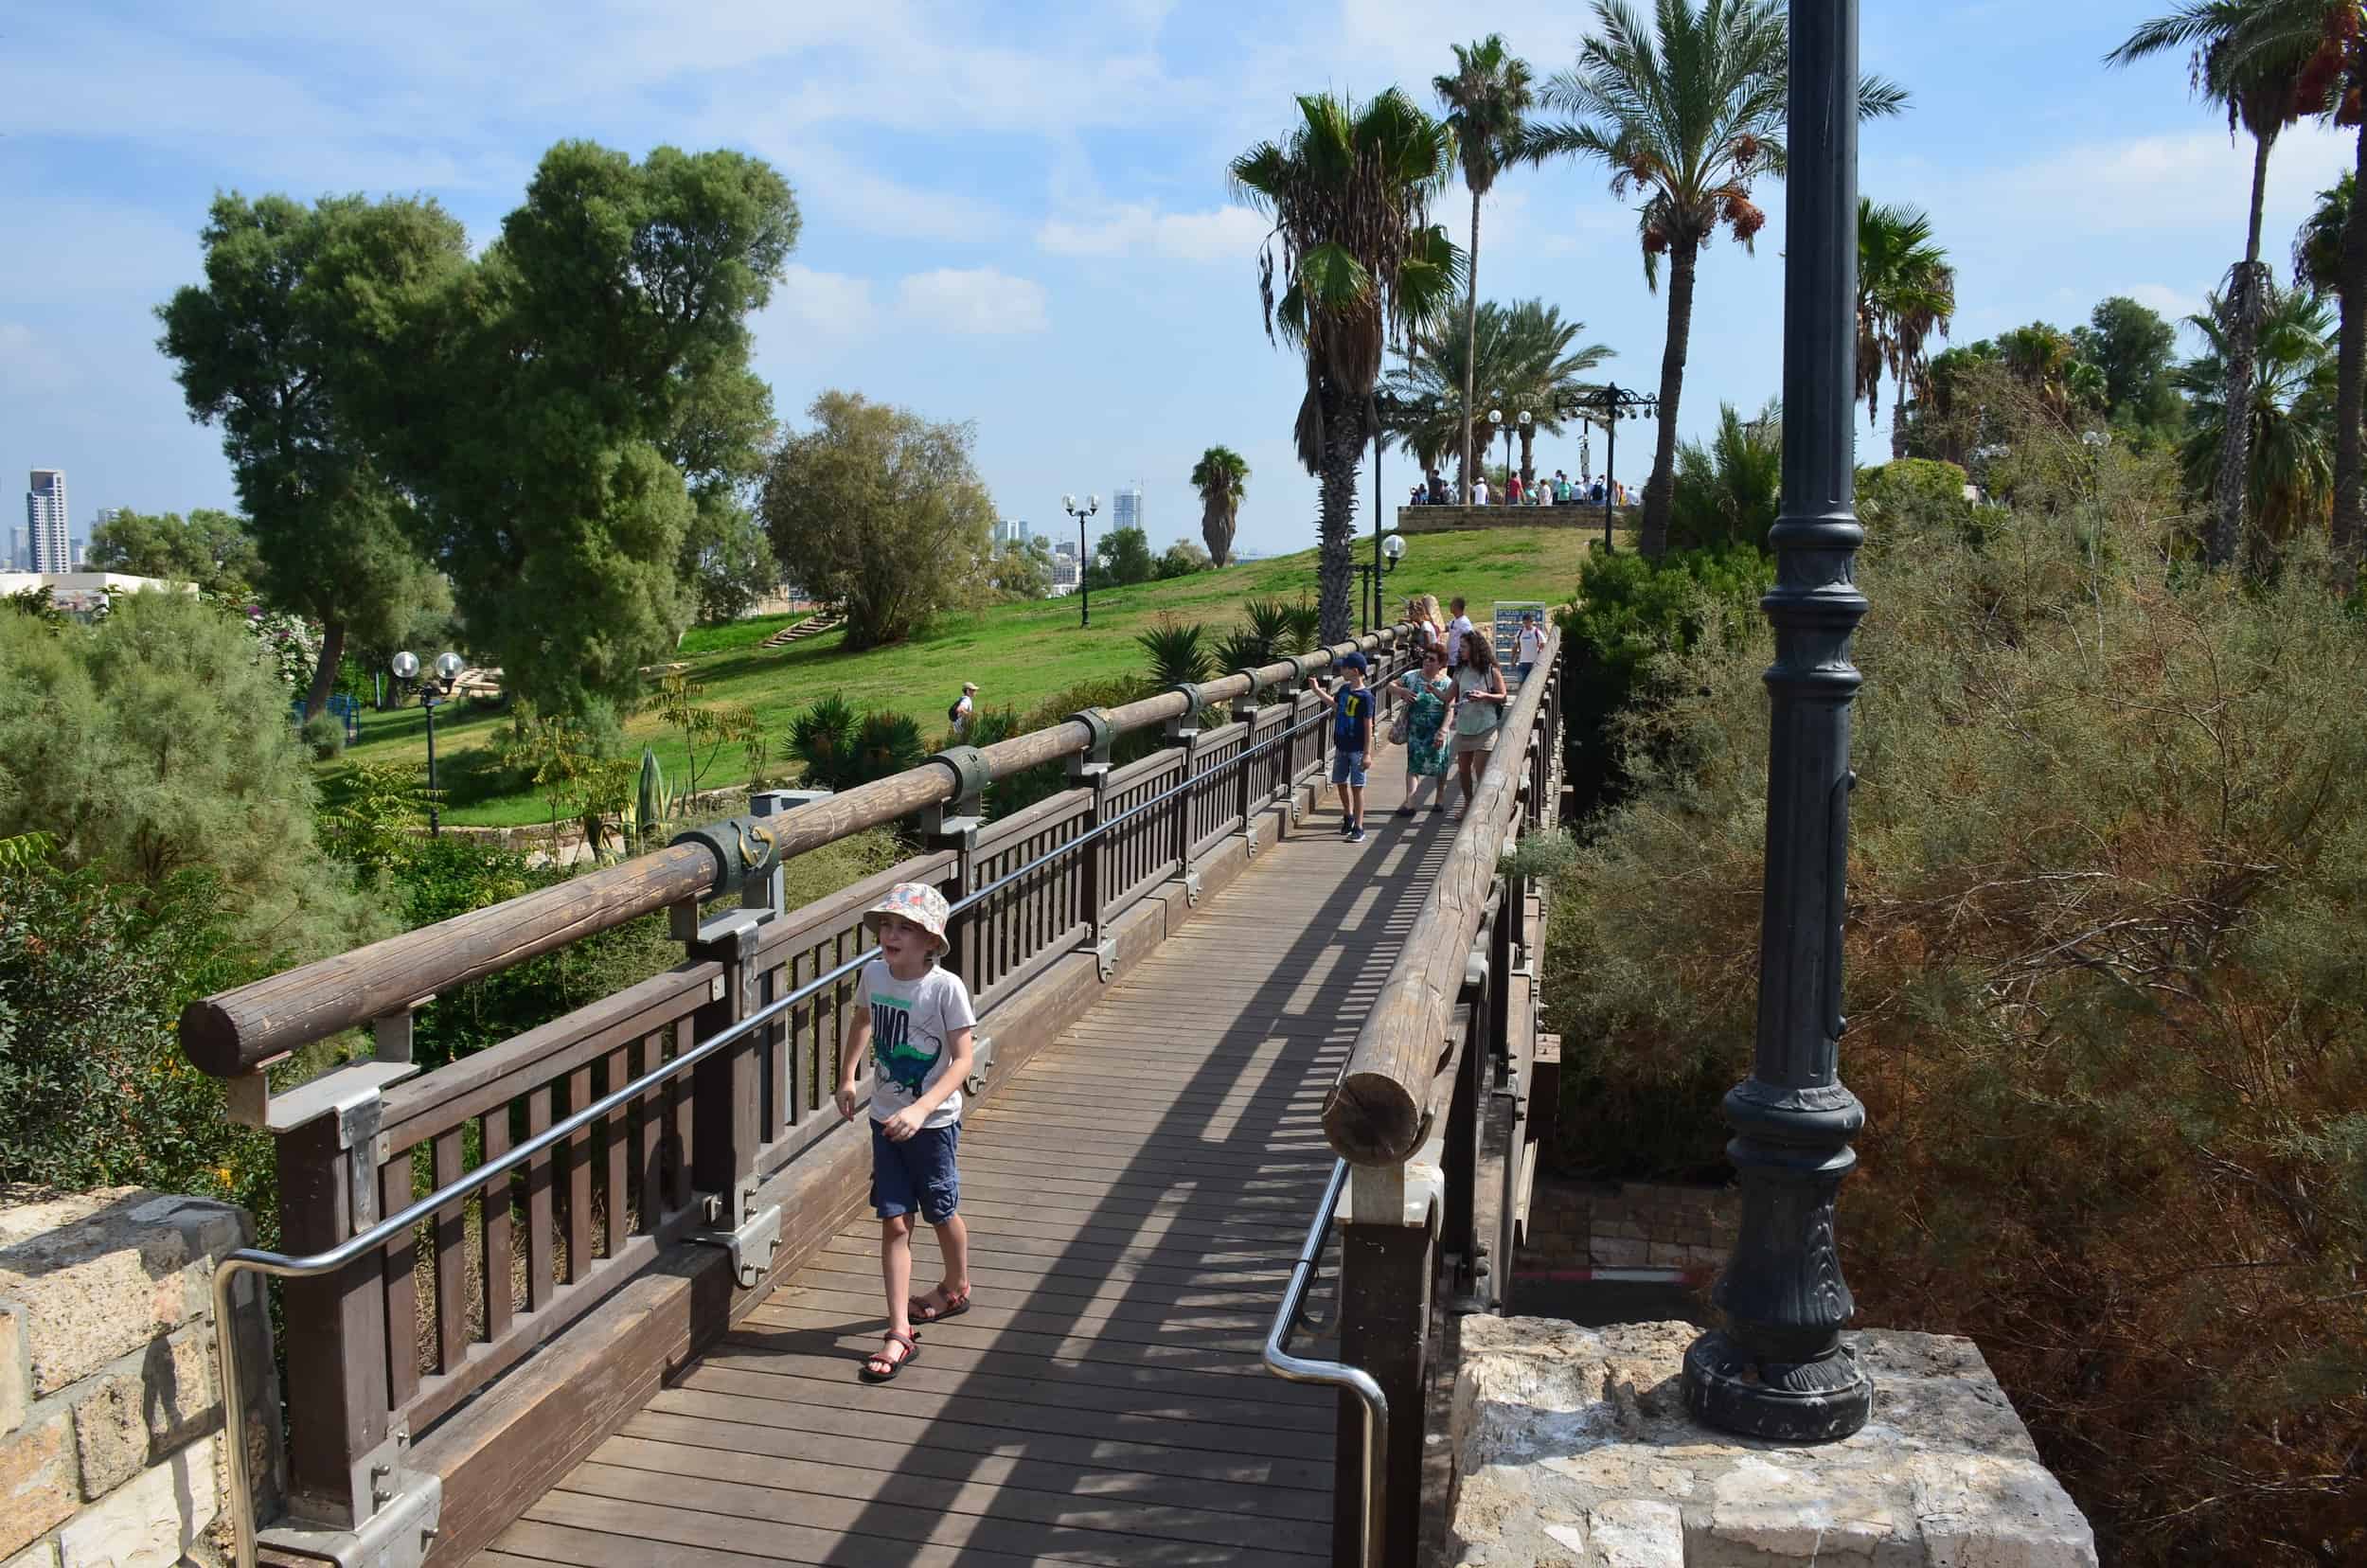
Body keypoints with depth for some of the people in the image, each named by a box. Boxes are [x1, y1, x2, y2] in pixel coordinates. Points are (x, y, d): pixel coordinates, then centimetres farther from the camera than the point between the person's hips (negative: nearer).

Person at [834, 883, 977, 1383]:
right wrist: (847, 1077, 12)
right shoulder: (874, 974, -6)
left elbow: (962, 1061, -21)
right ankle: (900, 1333, 5)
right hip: (885, 1118, 4)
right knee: (894, 1223, 2)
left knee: (941, 1211, 15)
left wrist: (920, 1109, -31)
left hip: (934, 1122, -4)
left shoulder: (946, 988, -22)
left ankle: (956, 1287, 43)